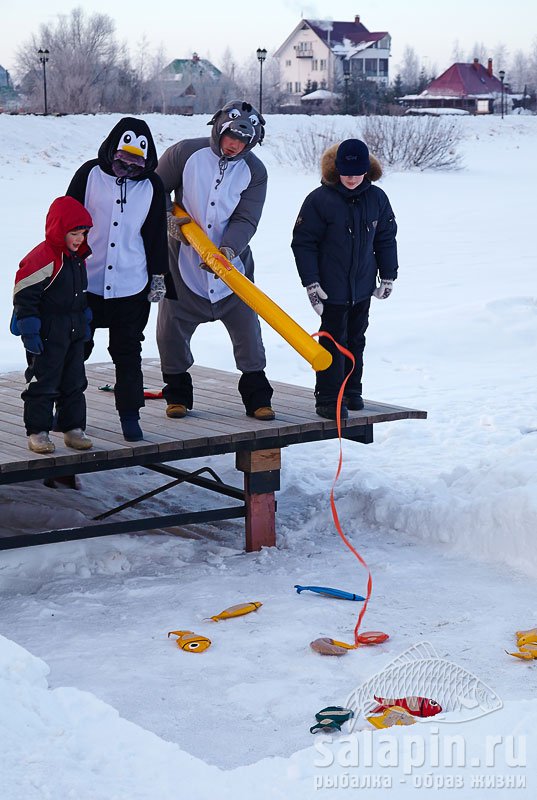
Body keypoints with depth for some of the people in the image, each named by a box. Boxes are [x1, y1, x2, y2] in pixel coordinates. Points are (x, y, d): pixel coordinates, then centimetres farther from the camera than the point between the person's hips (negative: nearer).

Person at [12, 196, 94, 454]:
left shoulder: (78, 258, 9)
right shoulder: (41, 258, -18)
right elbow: (24, 295, -19)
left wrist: (85, 321, 22)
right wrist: (29, 331, -19)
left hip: (74, 333, 8)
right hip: (47, 335, -8)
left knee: (74, 383, 12)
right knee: (43, 382, -2)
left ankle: (73, 428, 20)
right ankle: (37, 431, 5)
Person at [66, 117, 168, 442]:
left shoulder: (153, 186, 2)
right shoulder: (91, 174, -4)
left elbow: (157, 235, 9)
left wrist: (158, 276, 8)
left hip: (131, 287, 0)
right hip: (85, 281, 0)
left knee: (128, 353, 4)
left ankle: (130, 415, 10)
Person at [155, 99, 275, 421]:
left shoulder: (255, 171, -4)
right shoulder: (184, 153, -7)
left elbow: (246, 220, -11)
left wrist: (228, 248, -28)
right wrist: (167, 218, -13)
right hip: (184, 260, 0)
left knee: (248, 331, 0)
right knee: (172, 333, 1)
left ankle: (257, 397, 13)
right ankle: (178, 394, 20)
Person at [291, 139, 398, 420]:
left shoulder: (376, 198, 0)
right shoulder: (320, 200, -14)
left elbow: (386, 238, 12)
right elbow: (303, 242, -9)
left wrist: (388, 276, 11)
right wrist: (311, 282, -12)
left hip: (364, 285, 5)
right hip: (331, 288, -5)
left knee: (356, 339, 15)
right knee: (333, 341, -2)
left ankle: (352, 391, 29)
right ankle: (328, 399, 5)